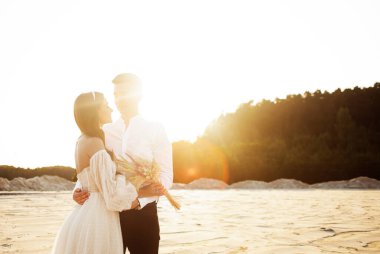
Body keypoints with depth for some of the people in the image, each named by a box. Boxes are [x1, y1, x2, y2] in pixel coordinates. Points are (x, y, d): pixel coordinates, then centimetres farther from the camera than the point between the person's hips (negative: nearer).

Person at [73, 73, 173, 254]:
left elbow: (165, 177, -8)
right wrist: (79, 190, -11)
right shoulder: (105, 132, 9)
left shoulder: (155, 130, 0)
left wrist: (136, 196, -23)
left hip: (142, 214, -2)